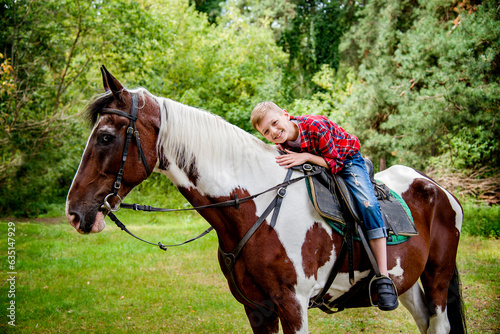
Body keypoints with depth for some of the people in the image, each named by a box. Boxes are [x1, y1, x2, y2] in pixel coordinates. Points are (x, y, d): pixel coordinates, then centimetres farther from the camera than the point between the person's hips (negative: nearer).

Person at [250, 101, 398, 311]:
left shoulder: (316, 126, -34)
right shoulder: (282, 145, -15)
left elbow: (335, 164, -29)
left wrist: (305, 156, -39)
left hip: (347, 161, -6)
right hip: (317, 167, 6)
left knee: (367, 204, -27)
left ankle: (383, 278, -27)